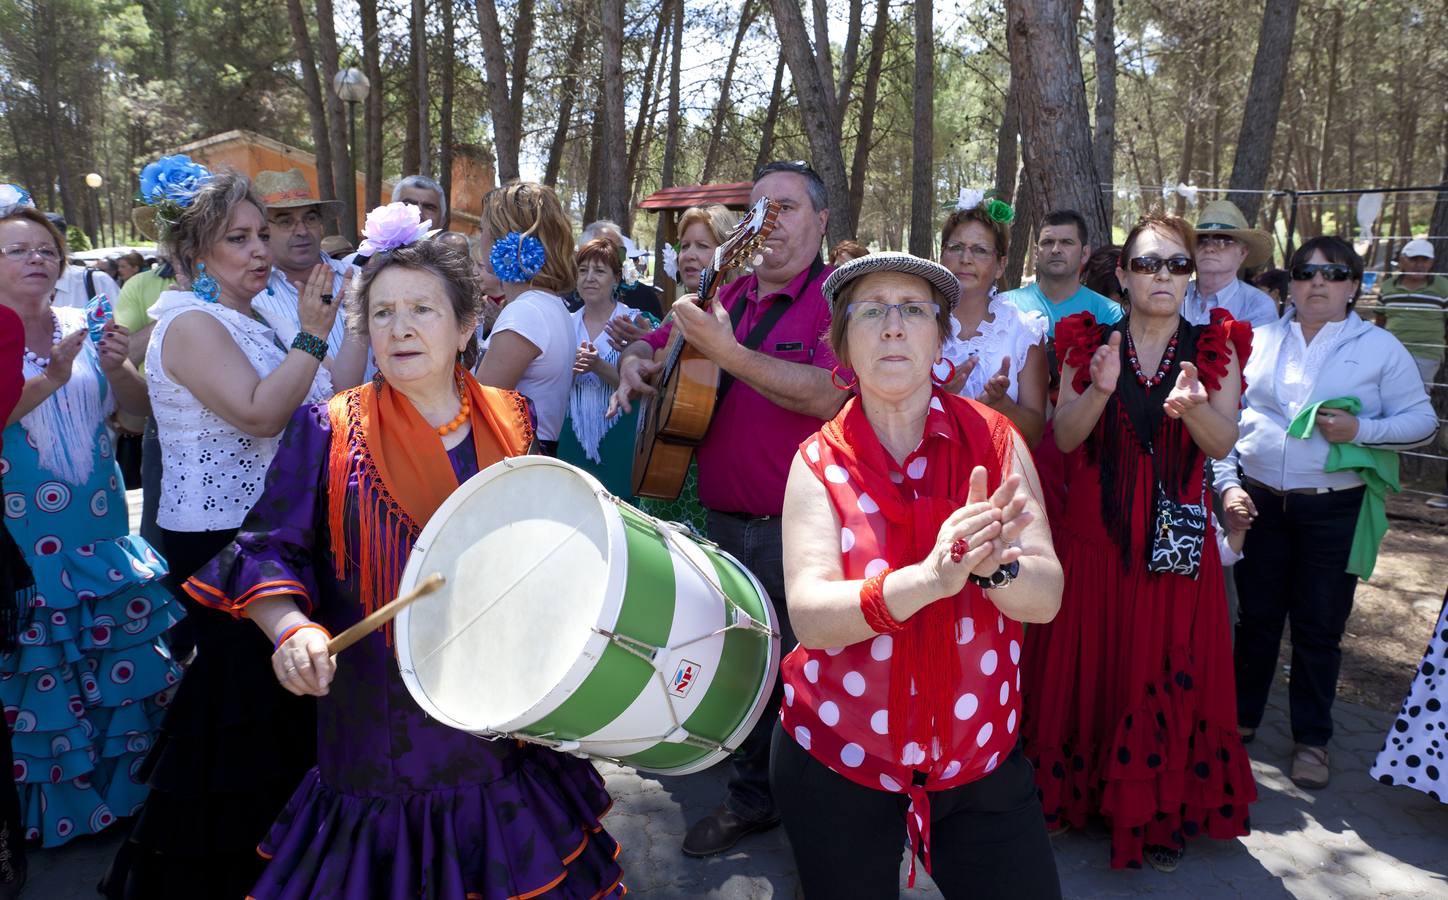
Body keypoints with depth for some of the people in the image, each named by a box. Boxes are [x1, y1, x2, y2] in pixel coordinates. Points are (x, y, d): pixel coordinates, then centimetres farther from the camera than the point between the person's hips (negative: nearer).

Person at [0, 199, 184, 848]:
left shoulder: (84, 327, 6)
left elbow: (141, 406, 5)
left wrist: (116, 367, -14)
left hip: (100, 528, 4)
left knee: (122, 660, 8)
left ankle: (120, 789, 26)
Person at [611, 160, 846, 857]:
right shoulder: (728, 296, 11)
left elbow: (833, 393, -27)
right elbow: (651, 345, 25)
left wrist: (727, 352, -30)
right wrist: (635, 363, 1)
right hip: (724, 524, 6)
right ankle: (752, 799, 36)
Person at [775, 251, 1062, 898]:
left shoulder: (994, 441, -5)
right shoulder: (820, 461, -9)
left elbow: (1046, 598, -12)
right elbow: (808, 615, -21)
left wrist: (994, 565, -35)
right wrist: (929, 578, -38)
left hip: (981, 752, 1)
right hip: (836, 760, -1)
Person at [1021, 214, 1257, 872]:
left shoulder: (1215, 347, 4)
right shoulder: (1087, 342, 3)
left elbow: (1222, 443, -6)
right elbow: (1064, 437, -4)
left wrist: (1191, 406, -27)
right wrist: (1100, 389, -23)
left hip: (1177, 539, 0)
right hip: (1094, 534, 0)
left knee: (1167, 673, 4)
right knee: (1087, 665, 6)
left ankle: (1162, 814, 21)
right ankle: (1075, 793, 25)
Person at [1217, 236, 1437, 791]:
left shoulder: (1380, 348, 1)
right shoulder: (1259, 341, 6)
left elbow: (1422, 421, 0)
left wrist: (1361, 430, -17)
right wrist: (1229, 484, -3)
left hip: (1334, 511, -2)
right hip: (1259, 504, 2)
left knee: (1319, 628, 6)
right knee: (1256, 619, 12)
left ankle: (1312, 739, 22)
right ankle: (1241, 718, 28)